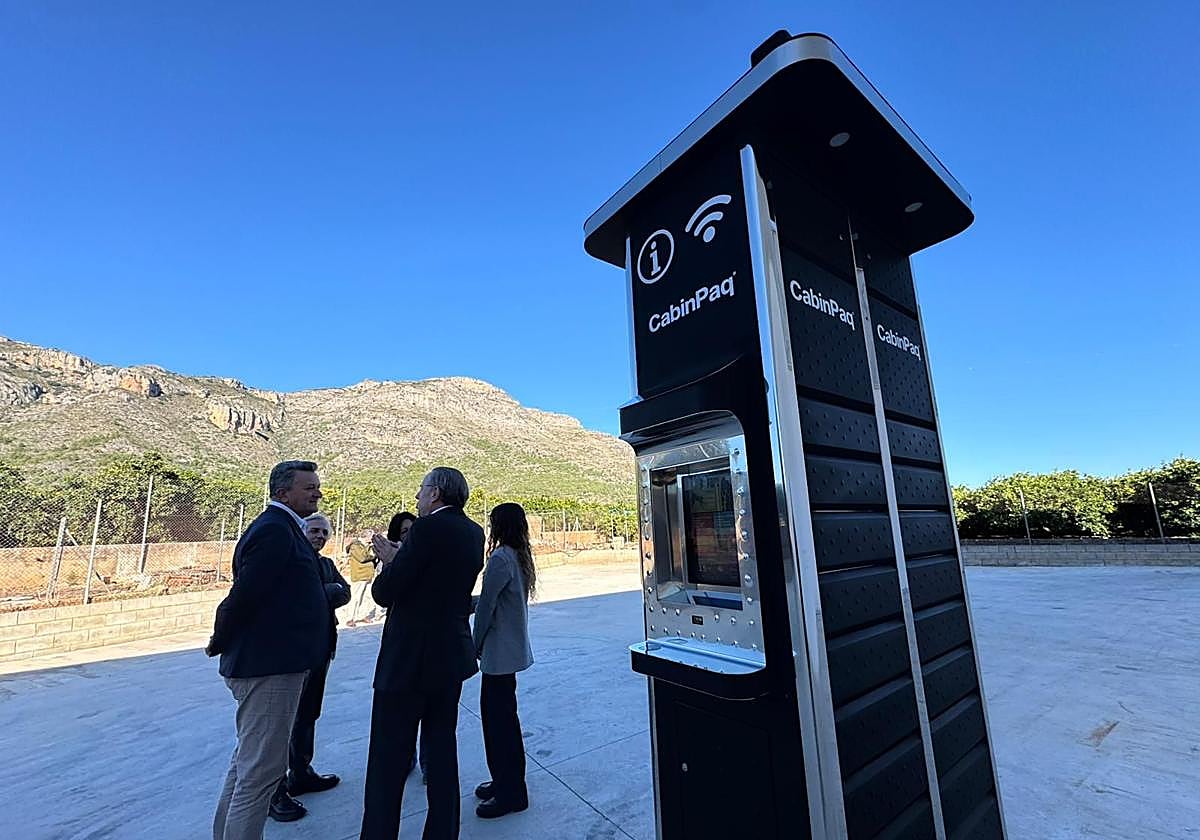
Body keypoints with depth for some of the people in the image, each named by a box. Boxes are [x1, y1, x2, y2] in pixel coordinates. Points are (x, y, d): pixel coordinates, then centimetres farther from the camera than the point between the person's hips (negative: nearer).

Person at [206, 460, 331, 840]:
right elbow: (243, 594, -24)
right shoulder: (276, 530, -21)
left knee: (247, 761, 25)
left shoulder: (282, 528, 12)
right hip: (270, 666, -11)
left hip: (263, 663, 11)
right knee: (261, 768, 2)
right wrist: (219, 643, -7)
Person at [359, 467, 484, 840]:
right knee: (442, 751, 21)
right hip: (452, 656, 8)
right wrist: (401, 558, 9)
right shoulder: (473, 532, 4)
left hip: (410, 659, -8)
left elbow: (385, 593, -17)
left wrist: (389, 562, 1)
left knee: (387, 762, 9)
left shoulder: (428, 528, -20)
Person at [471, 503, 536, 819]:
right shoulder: (520, 557, 6)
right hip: (512, 648, 9)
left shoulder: (500, 559, -21)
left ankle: (510, 793, 17)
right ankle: (504, 781, 33)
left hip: (499, 651, -9)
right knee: (501, 715, 19)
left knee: (498, 716, 3)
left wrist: (475, 644, -4)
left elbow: (485, 606, -17)